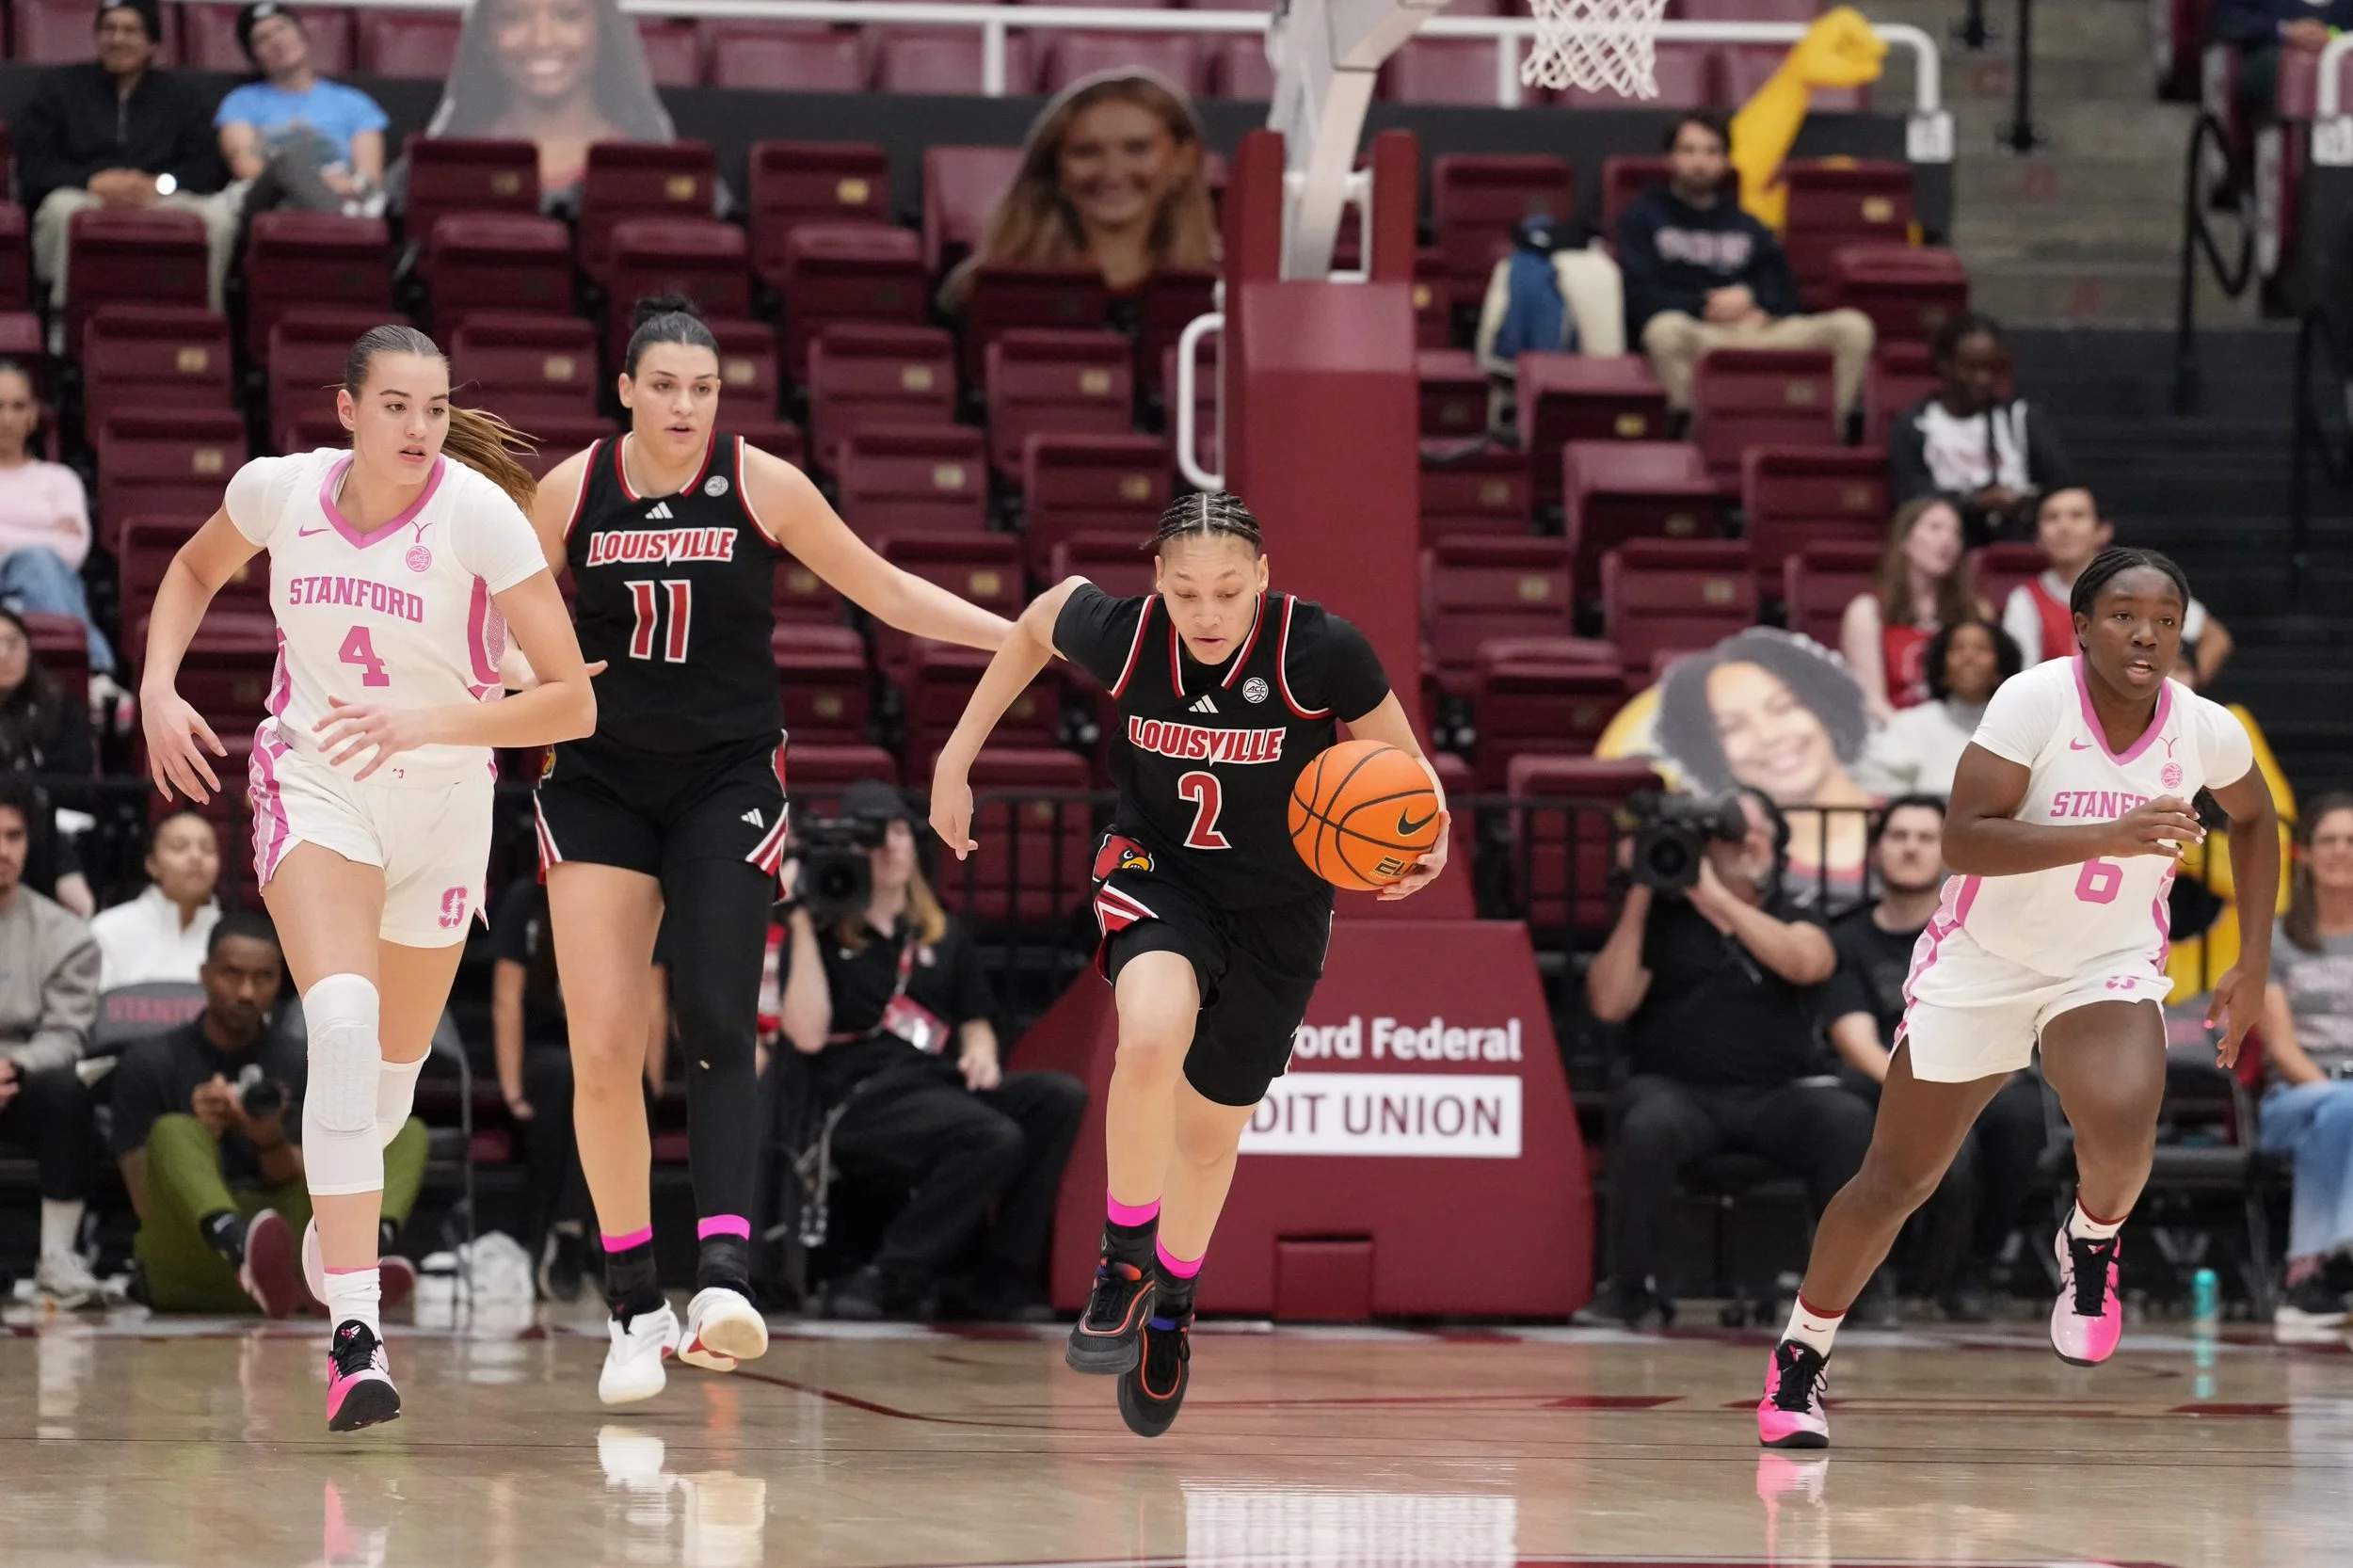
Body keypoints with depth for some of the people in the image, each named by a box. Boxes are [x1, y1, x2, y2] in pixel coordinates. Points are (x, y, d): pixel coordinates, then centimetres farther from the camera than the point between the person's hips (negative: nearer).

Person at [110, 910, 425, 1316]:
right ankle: (244, 1253, -63)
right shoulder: (149, 1063, 4)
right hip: (187, 1268, -3)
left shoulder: (301, 1066, 11)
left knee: (407, 1133, -9)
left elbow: (304, 1194, 2)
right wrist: (200, 1140, -21)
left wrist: (271, 1142, -20)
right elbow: (148, 1205, -3)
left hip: (286, 1254, 3)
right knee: (174, 1133, -29)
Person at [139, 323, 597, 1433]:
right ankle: (355, 1334, -32)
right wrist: (159, 688, -1)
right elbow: (196, 570, 14)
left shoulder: (479, 513, -19)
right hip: (312, 785, -1)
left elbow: (572, 703, -21)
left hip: (445, 799, 1)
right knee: (343, 1020, -25)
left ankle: (339, 1204, 51)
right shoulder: (280, 490, -11)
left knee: (394, 1062, 15)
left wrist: (429, 721, -34)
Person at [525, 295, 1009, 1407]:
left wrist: (1019, 633, -2)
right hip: (600, 782, 1)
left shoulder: (763, 486, -4)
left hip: (726, 782, -1)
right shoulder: (571, 491, -2)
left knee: (714, 1023, -18)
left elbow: (885, 592, 5)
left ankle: (723, 1275, -29)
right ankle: (635, 1306, 6)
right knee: (602, 1047, -5)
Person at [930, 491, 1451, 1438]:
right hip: (1158, 871, 0)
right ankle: (1125, 1262, -11)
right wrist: (957, 761, 4)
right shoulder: (1119, 635, -21)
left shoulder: (1323, 652, -26)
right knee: (1151, 1034, -32)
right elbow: (1036, 621, 2)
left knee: (1210, 1130, 13)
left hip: (1279, 907, 0)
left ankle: (1170, 1309, 42)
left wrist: (1425, 841, -33)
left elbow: (1405, 767, -11)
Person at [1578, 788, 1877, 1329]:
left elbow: (1805, 963, -12)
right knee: (1648, 1127, -37)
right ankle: (1631, 1287, -23)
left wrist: (1714, 897, -15)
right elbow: (1608, 1003, -1)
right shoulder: (1661, 918, 12)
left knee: (1850, 1122, -30)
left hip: (1779, 1095, 1)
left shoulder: (1796, 922, 14)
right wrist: (1638, 900, -3)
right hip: (1680, 1090, -1)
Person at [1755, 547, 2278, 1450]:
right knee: (1896, 1180, 7)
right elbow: (1962, 839, -29)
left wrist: (2255, 961, 9)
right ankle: (1800, 1355, 28)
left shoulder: (2207, 732, -10)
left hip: (2110, 968, 1)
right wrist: (2109, 836, -38)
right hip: (1980, 962, -1)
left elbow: (2254, 817, 13)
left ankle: (2091, 1243, 4)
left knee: (2120, 1127, -31)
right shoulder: (2036, 700, -21)